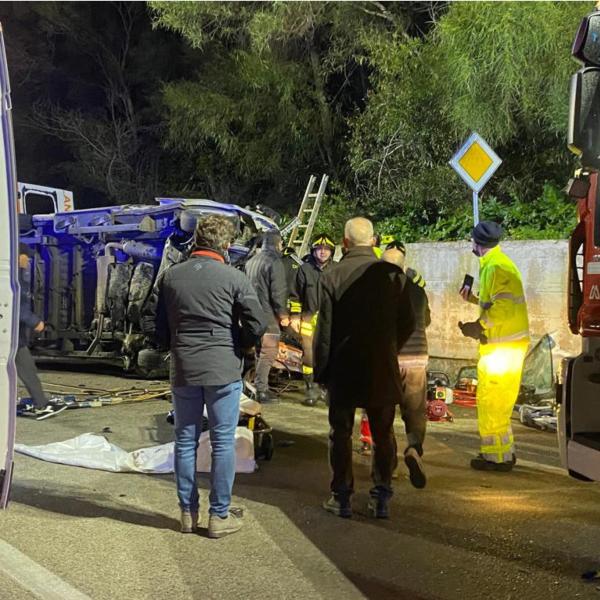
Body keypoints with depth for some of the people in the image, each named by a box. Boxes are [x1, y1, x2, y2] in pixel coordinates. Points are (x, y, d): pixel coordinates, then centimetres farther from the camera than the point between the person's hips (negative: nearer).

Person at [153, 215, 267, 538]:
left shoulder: (170, 277, 3)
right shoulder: (234, 278, -8)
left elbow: (161, 329, 8)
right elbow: (257, 325, -10)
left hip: (183, 370, 3)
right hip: (223, 370, -3)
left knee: (185, 441, 13)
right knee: (223, 442, 6)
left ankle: (188, 512, 21)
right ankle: (220, 515, 13)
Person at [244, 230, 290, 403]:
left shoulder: (250, 262, 14)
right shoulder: (275, 262, -11)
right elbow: (278, 293, -16)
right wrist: (283, 315, -6)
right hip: (269, 316, -8)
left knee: (259, 351, 16)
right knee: (268, 353, -4)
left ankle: (262, 388, 21)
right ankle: (261, 390, -6)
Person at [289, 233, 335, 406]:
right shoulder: (305, 269, 5)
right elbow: (296, 295, 10)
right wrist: (295, 316, 5)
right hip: (309, 318, 0)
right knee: (309, 355, -1)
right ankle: (311, 388, 10)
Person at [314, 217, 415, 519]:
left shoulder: (332, 276, -9)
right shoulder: (393, 274, -5)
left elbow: (324, 330, -7)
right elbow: (407, 324, 0)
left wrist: (320, 370, 2)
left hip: (343, 369, -1)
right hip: (383, 369, 1)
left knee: (341, 433, 11)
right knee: (383, 434, 12)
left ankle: (341, 496, 16)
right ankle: (381, 498, 17)